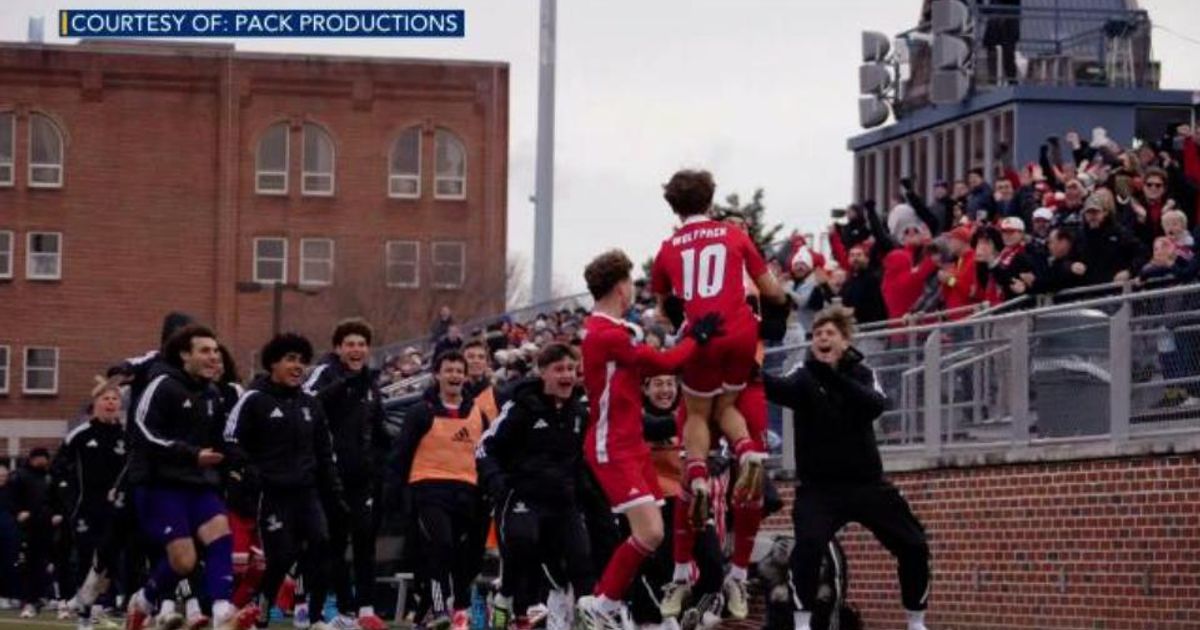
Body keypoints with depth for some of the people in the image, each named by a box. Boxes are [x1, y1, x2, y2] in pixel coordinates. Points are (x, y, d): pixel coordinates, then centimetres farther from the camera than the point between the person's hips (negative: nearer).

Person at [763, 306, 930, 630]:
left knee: (914, 546, 3)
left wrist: (832, 377, -38)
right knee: (808, 545, -26)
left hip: (866, 482, 3)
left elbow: (875, 405, -22)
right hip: (818, 485, -3)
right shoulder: (804, 376, -5)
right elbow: (780, 389, -28)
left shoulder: (862, 374, 0)